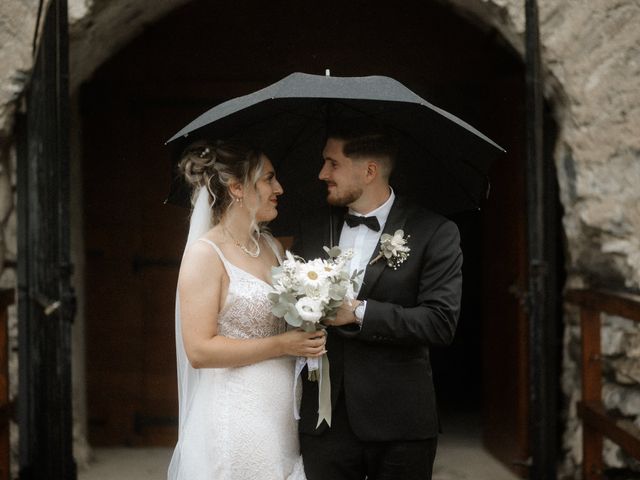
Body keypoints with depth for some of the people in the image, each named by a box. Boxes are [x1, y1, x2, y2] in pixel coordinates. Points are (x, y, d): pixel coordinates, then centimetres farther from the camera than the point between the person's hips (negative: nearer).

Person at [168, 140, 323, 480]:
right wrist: (282, 345, -16)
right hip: (234, 423, -7)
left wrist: (309, 334, 4)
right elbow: (199, 350, -17)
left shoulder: (272, 247, 11)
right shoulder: (206, 254, -11)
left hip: (280, 418, 7)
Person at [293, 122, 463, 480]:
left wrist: (359, 312, -18)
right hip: (325, 421, 3)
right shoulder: (313, 233, 10)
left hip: (400, 425, -3)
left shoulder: (435, 233, -4)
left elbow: (441, 322, -13)